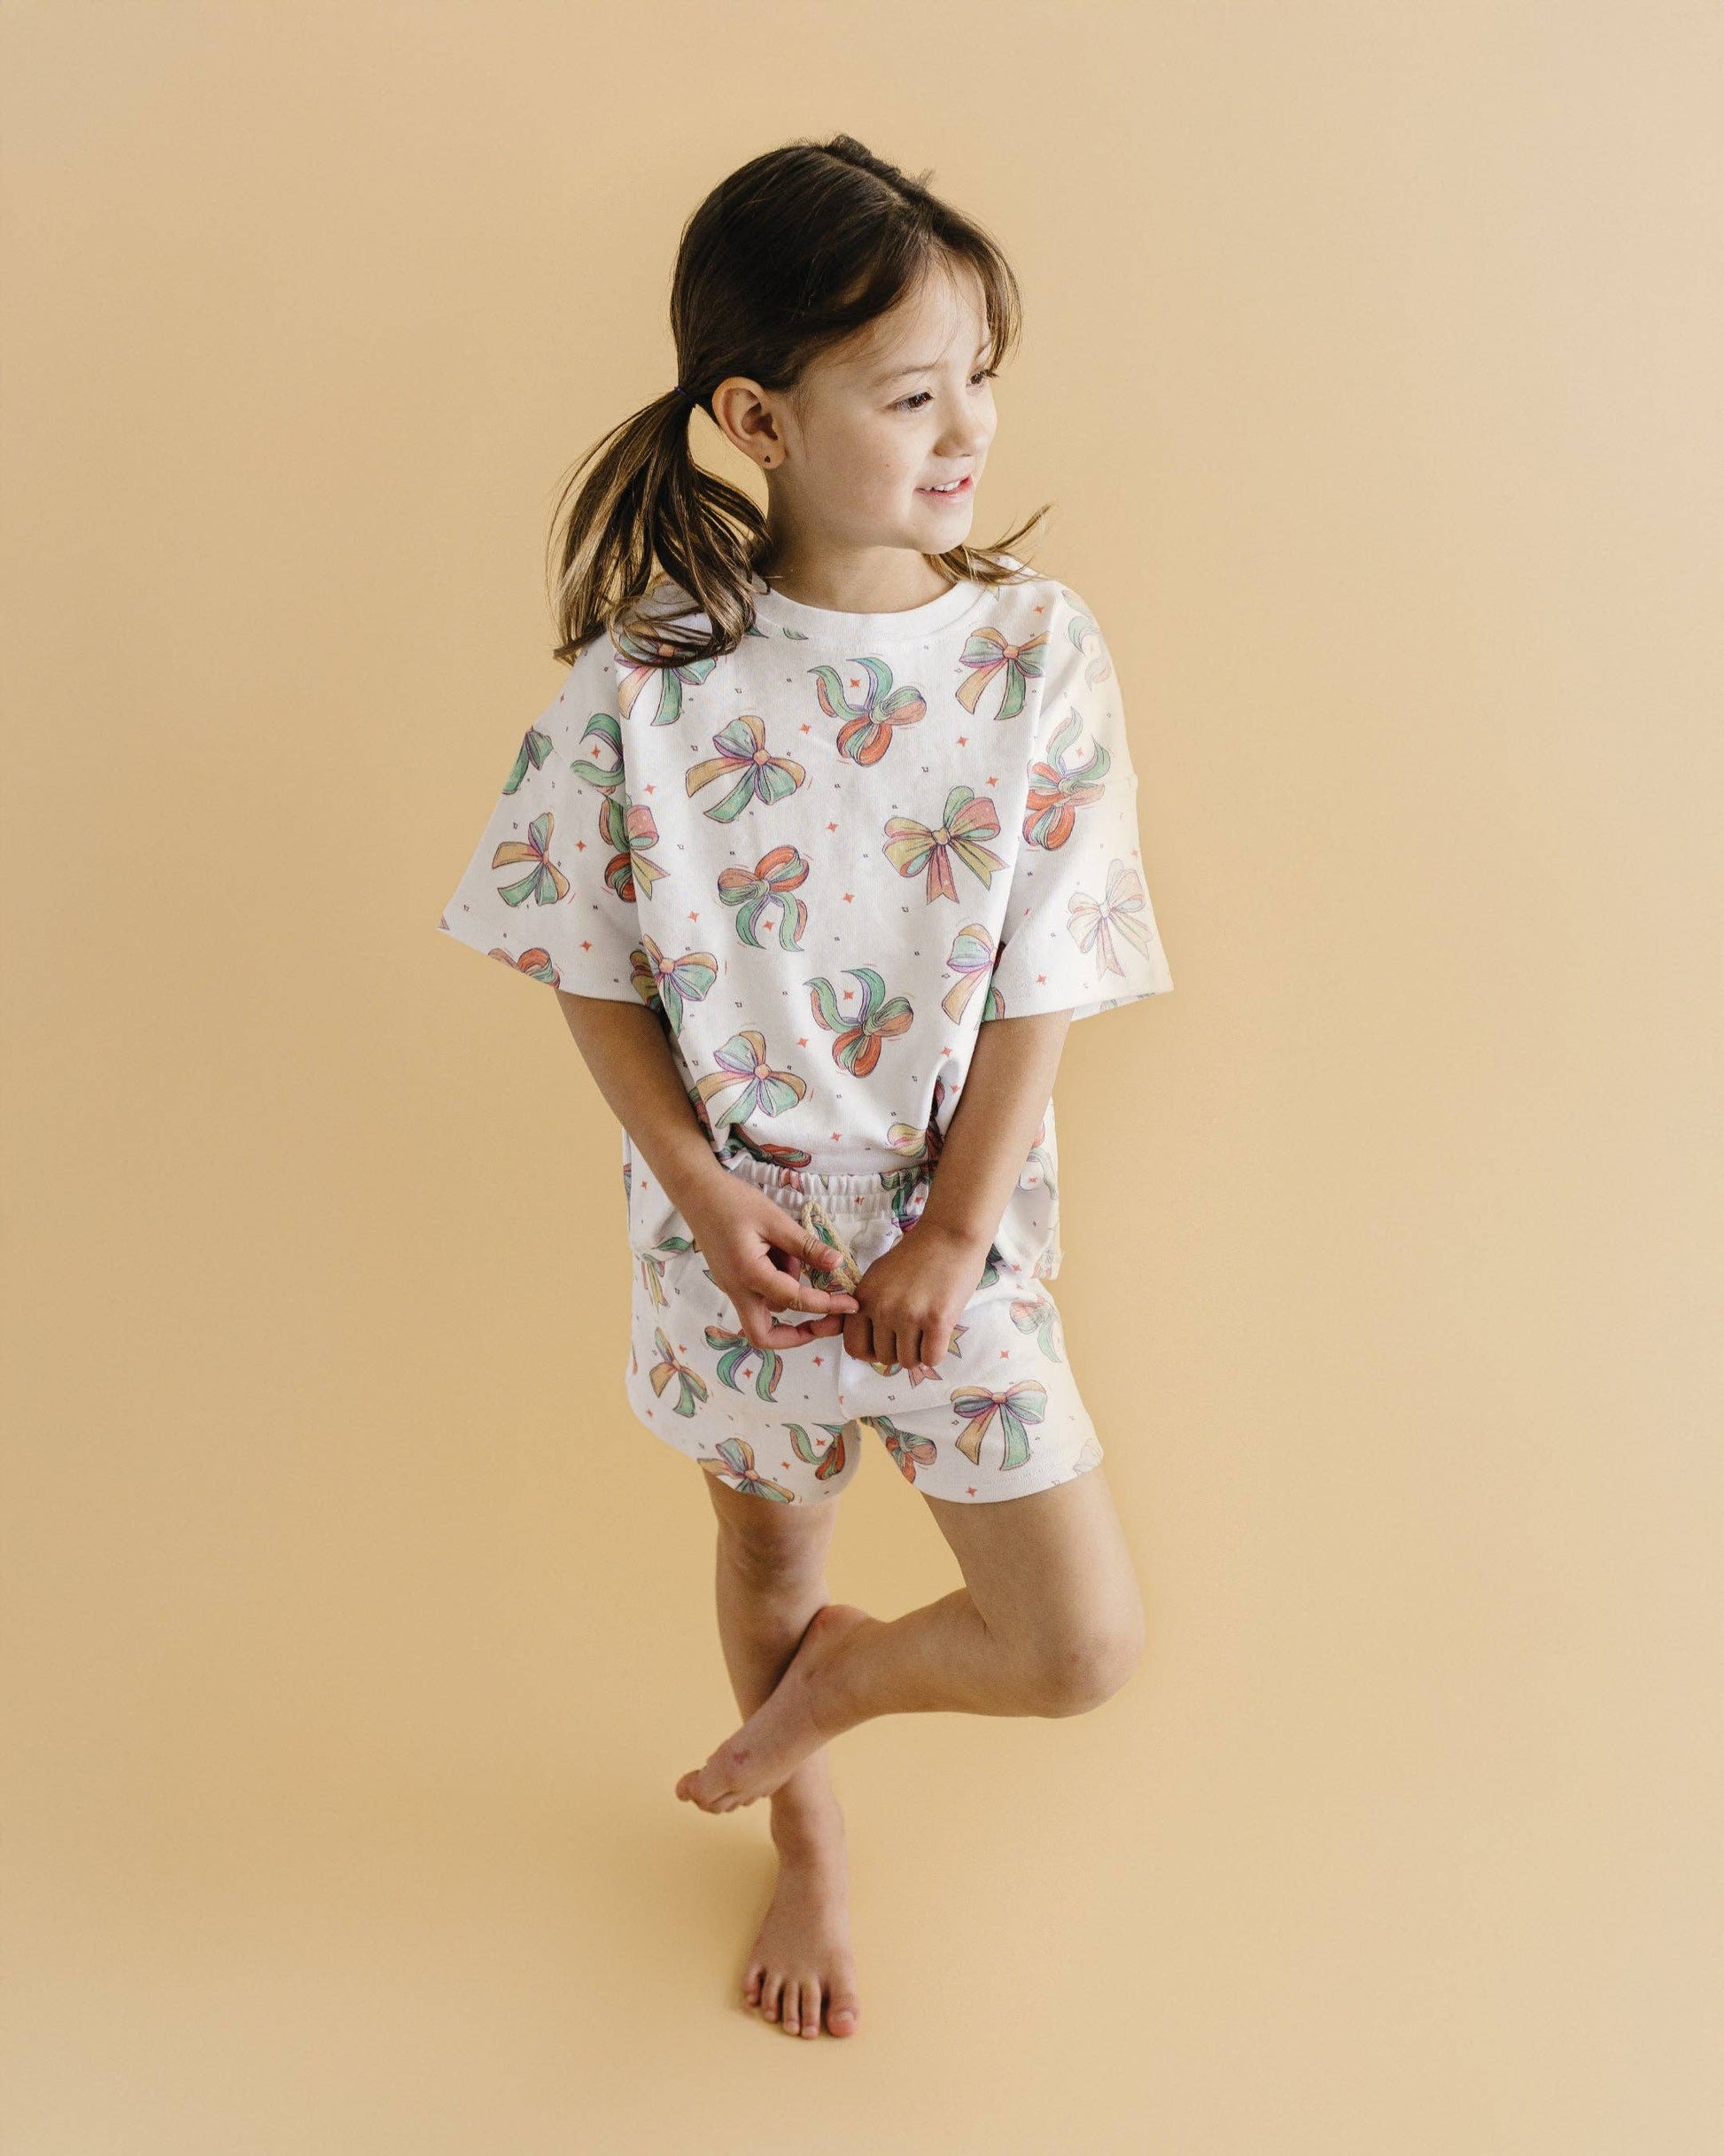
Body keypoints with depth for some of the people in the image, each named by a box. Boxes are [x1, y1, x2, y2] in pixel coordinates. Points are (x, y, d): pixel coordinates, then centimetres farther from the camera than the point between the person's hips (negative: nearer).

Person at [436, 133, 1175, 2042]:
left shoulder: (1034, 652, -13)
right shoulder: (643, 678, -15)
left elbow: (1042, 983, -9)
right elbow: (594, 968, -5)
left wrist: (958, 1232, -11)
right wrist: (707, 1194, -12)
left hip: (955, 1228, 1)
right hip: (738, 1223, 0)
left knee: (1081, 1648, 2)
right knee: (769, 1534, 23)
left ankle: (826, 1674, 34)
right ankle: (808, 1835, 54)